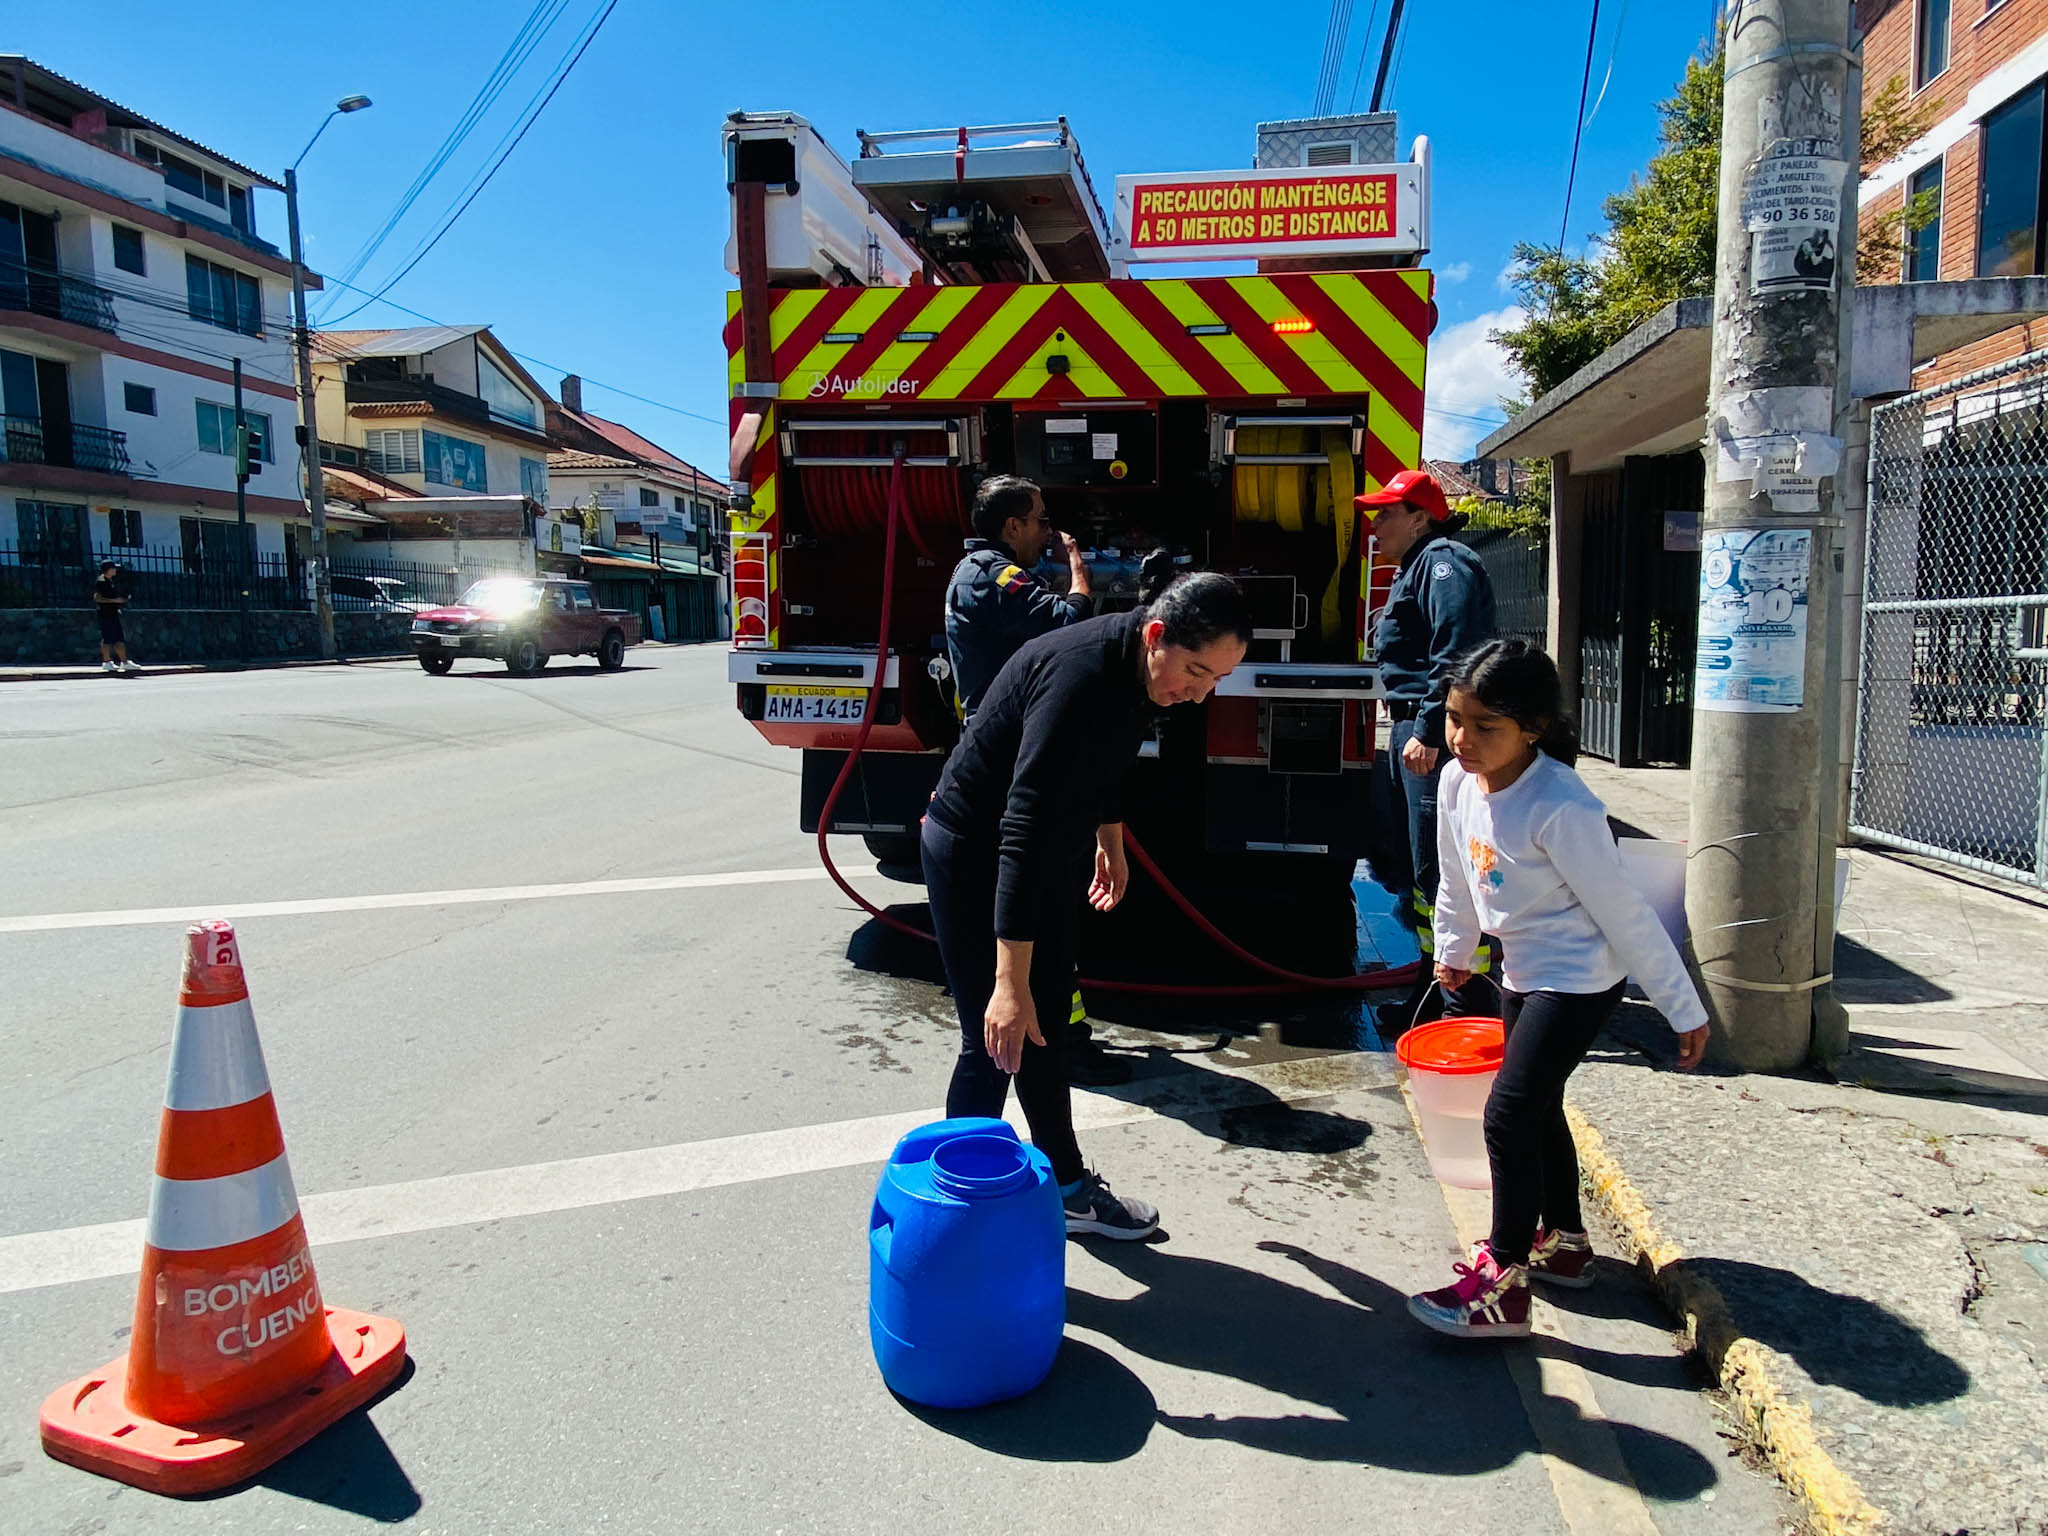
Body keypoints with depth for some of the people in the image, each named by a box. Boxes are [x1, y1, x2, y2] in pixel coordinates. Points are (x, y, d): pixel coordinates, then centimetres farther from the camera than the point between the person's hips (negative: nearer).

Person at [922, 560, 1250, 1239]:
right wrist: (1010, 982, -43)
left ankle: (1067, 1185, 33)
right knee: (998, 1041, -4)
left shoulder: (1133, 663, -6)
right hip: (974, 857, -9)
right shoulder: (1080, 679, -35)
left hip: (1049, 851, 9)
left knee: (1045, 1029, 18)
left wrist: (1110, 841, 28)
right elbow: (1021, 832, -41)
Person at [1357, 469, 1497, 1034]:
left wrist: (1429, 731, -26)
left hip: (1435, 737, -11)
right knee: (1422, 866, 15)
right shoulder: (1416, 568, 23)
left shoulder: (1445, 564, -10)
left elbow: (1453, 655, -22)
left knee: (1442, 870, -10)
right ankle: (1433, 984, 26)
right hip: (1413, 731, 11)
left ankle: (1466, 1002, -3)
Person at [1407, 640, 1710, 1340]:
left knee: (1509, 1112, -11)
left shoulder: (1560, 808, -29)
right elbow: (1457, 880, 12)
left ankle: (1503, 1285, 2)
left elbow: (1625, 913, -22)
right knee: (1537, 1106, 20)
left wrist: (1684, 1009, -14)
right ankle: (1563, 1242, 40)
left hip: (1581, 975, -8)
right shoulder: (1458, 784, -7)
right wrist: (1453, 951, 25)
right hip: (1524, 970, 9)